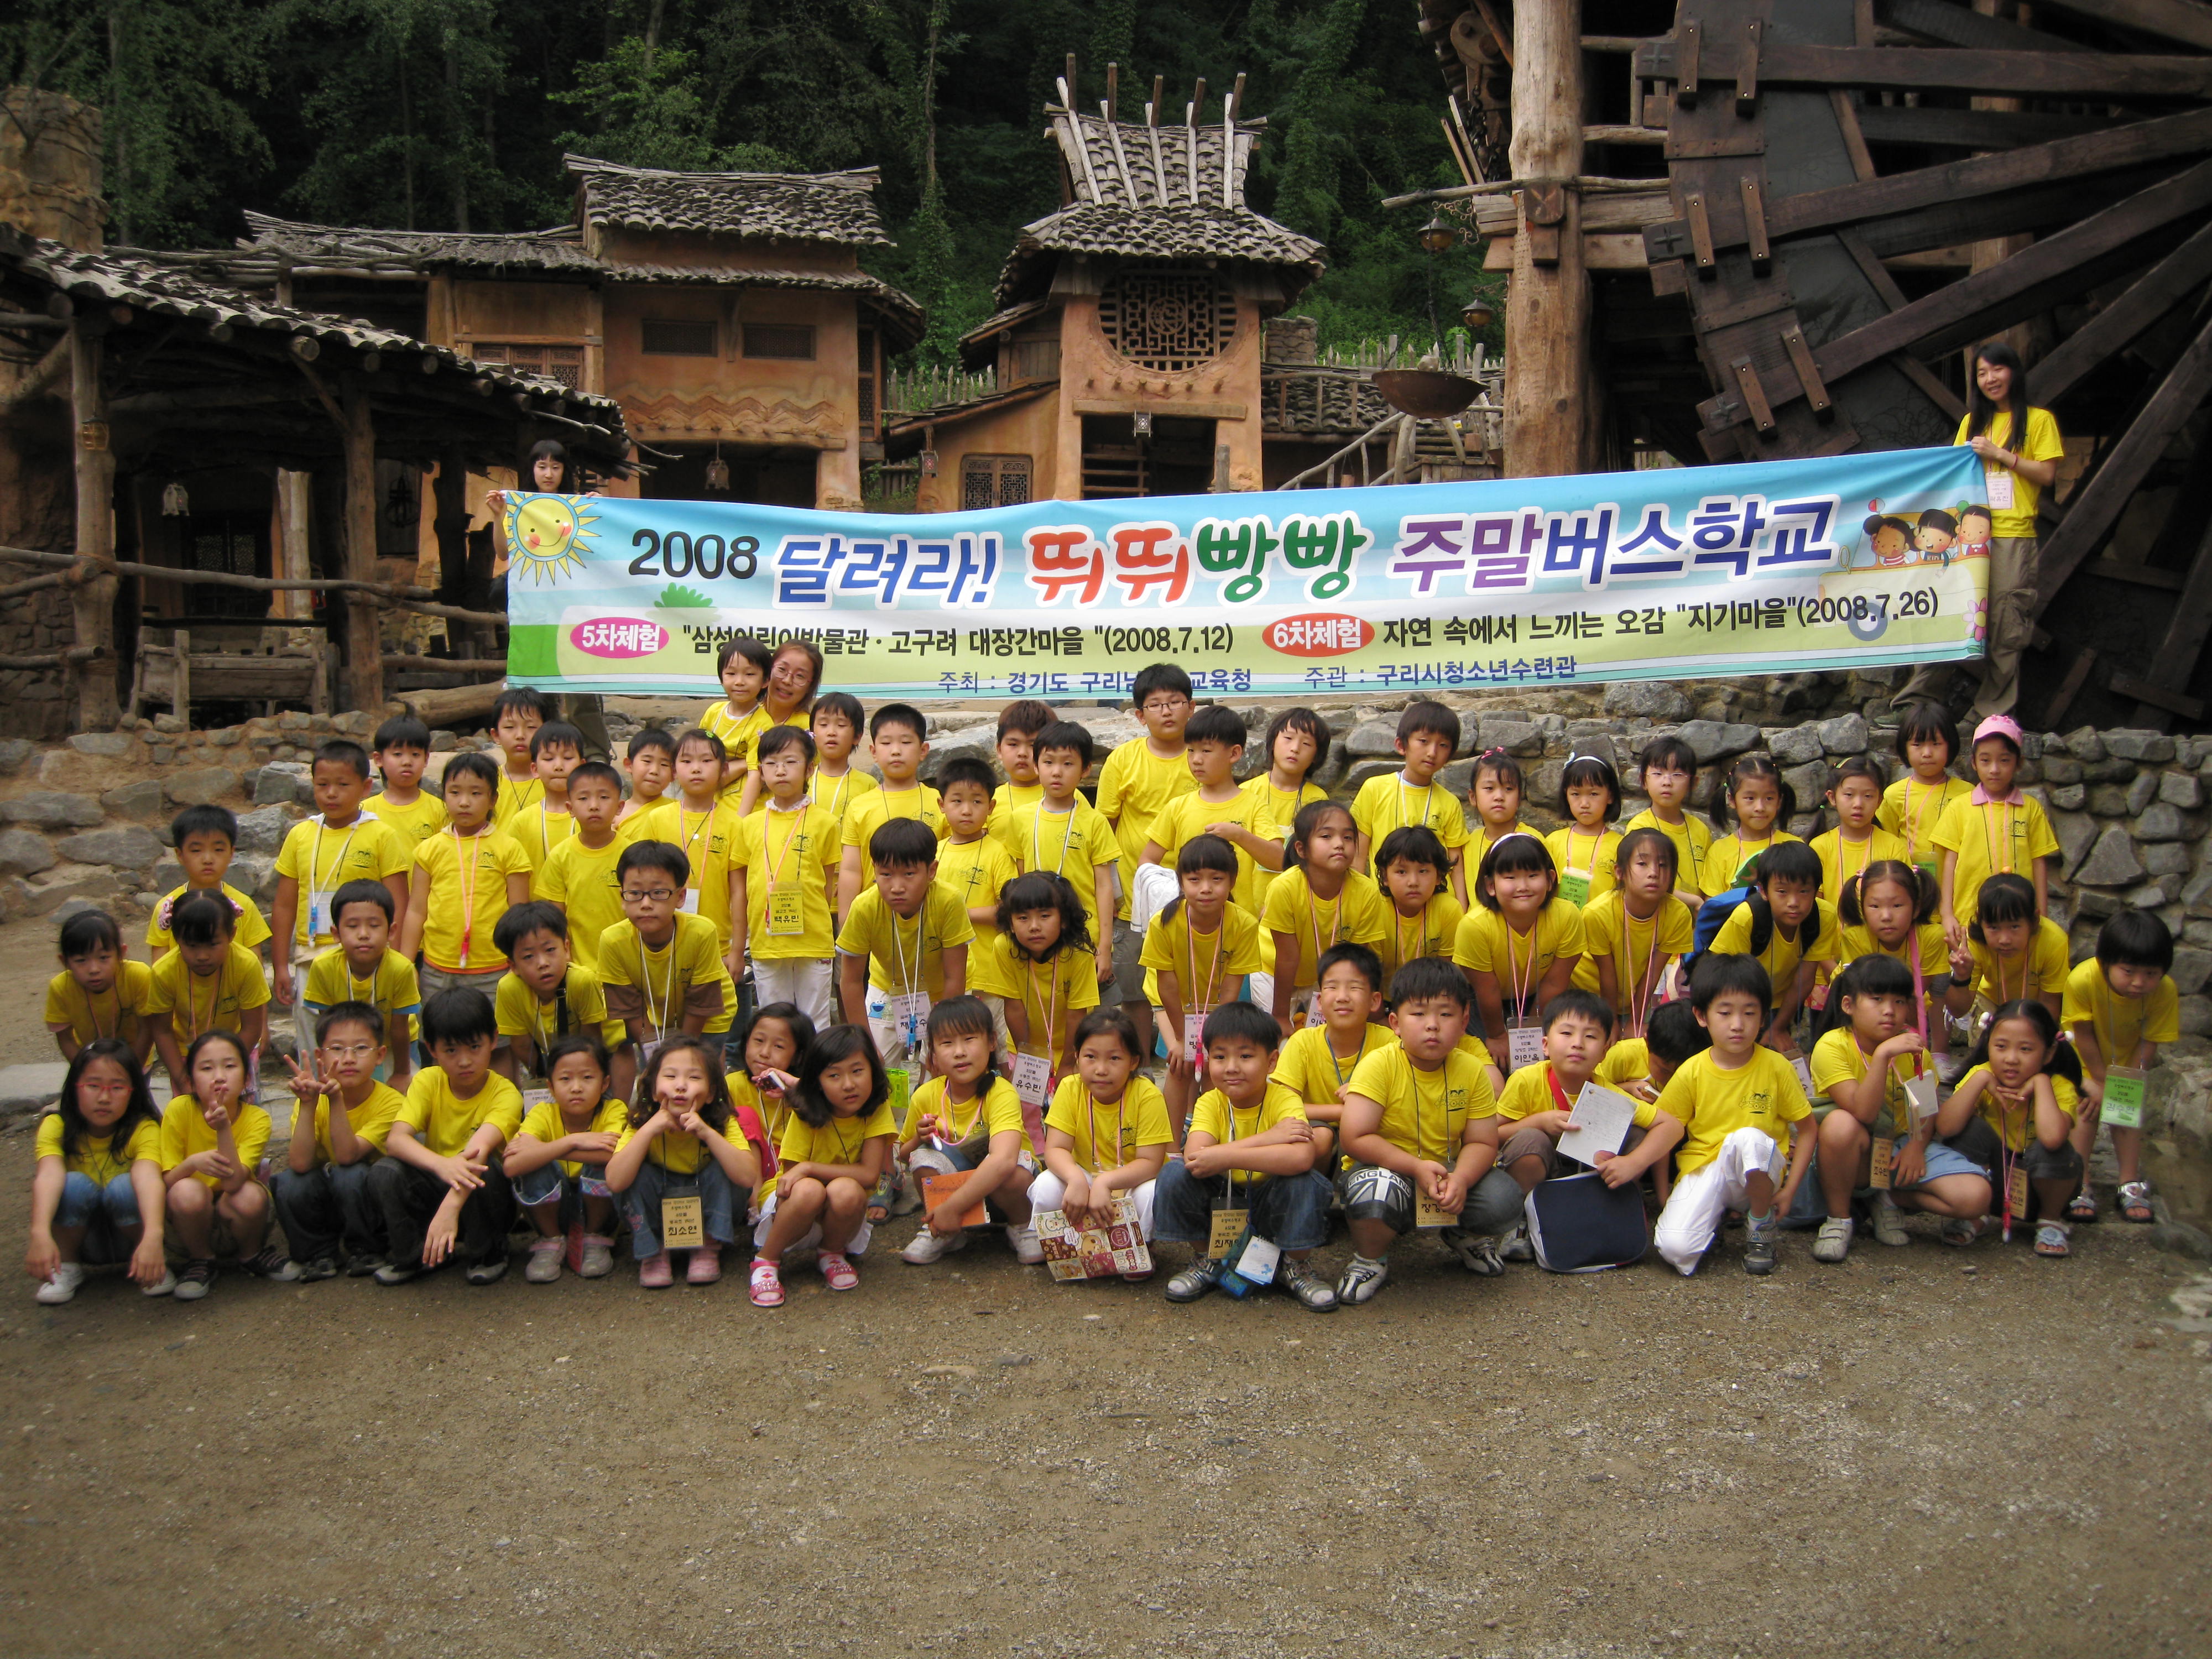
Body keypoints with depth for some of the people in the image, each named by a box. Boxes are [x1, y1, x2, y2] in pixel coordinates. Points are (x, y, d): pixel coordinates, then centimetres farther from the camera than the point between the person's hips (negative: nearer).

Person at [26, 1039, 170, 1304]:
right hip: (82, 1239, 1)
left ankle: (147, 1264, -7)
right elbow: (49, 1176, -34)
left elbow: (149, 1178, -38)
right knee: (74, 1184, -28)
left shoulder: (143, 1130, -19)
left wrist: (153, 1237, -56)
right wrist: (40, 1234, -52)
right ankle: (67, 1266, -5)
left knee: (124, 1186, -30)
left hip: (128, 1236, -1)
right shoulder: (57, 1126, -15)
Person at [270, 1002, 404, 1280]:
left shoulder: (391, 1102, -18)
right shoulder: (311, 1101, -11)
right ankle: (318, 1255, -1)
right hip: (325, 1204, 3)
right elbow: (300, 1164, -25)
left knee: (350, 1174, -32)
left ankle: (366, 1253, -6)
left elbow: (347, 1155, -30)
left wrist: (337, 1099, -41)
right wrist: (308, 1104, -34)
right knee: (288, 1183, -25)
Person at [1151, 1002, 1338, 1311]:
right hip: (1220, 1203, 2)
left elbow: (1301, 1158, -41)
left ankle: (1296, 1266, -4)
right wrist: (1268, 1138, -35)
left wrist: (1223, 1157, -41)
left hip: (1273, 1209, -2)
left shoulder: (1284, 1100, -19)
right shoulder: (1210, 1103, -10)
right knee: (1174, 1174, -22)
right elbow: (1194, 1157, -31)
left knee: (1307, 1182, -31)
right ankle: (1207, 1262, 1)